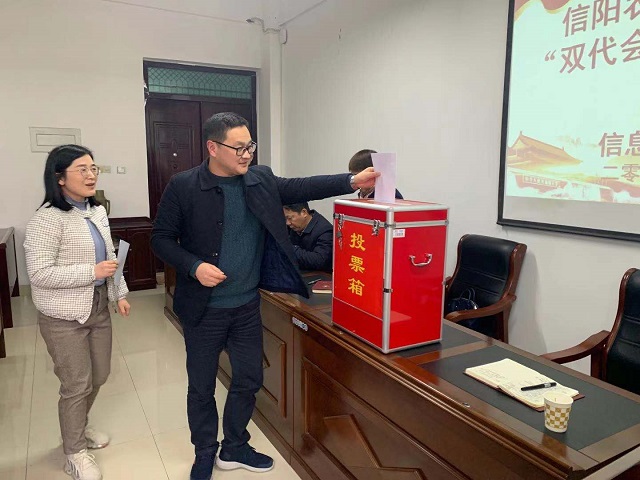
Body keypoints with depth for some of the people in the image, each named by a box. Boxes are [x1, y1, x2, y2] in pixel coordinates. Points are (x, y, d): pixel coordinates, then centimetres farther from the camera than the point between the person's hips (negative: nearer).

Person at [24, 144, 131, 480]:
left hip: (99, 307, 7)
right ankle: (75, 453, 28)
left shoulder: (97, 211, 6)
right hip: (64, 316, -7)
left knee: (99, 376, 19)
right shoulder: (48, 218, -19)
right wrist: (92, 272, -24)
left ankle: (79, 427, 45)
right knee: (76, 385, 5)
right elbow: (38, 273, -23)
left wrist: (119, 293, 13)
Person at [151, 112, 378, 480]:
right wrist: (194, 266, -21)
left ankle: (235, 447, 39)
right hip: (204, 309, -3)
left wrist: (353, 181, -17)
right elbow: (161, 239, -6)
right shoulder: (183, 187, -11)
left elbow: (302, 188, -6)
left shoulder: (261, 180, -1)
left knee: (250, 379, 15)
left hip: (248, 305, 4)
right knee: (201, 386, 13)